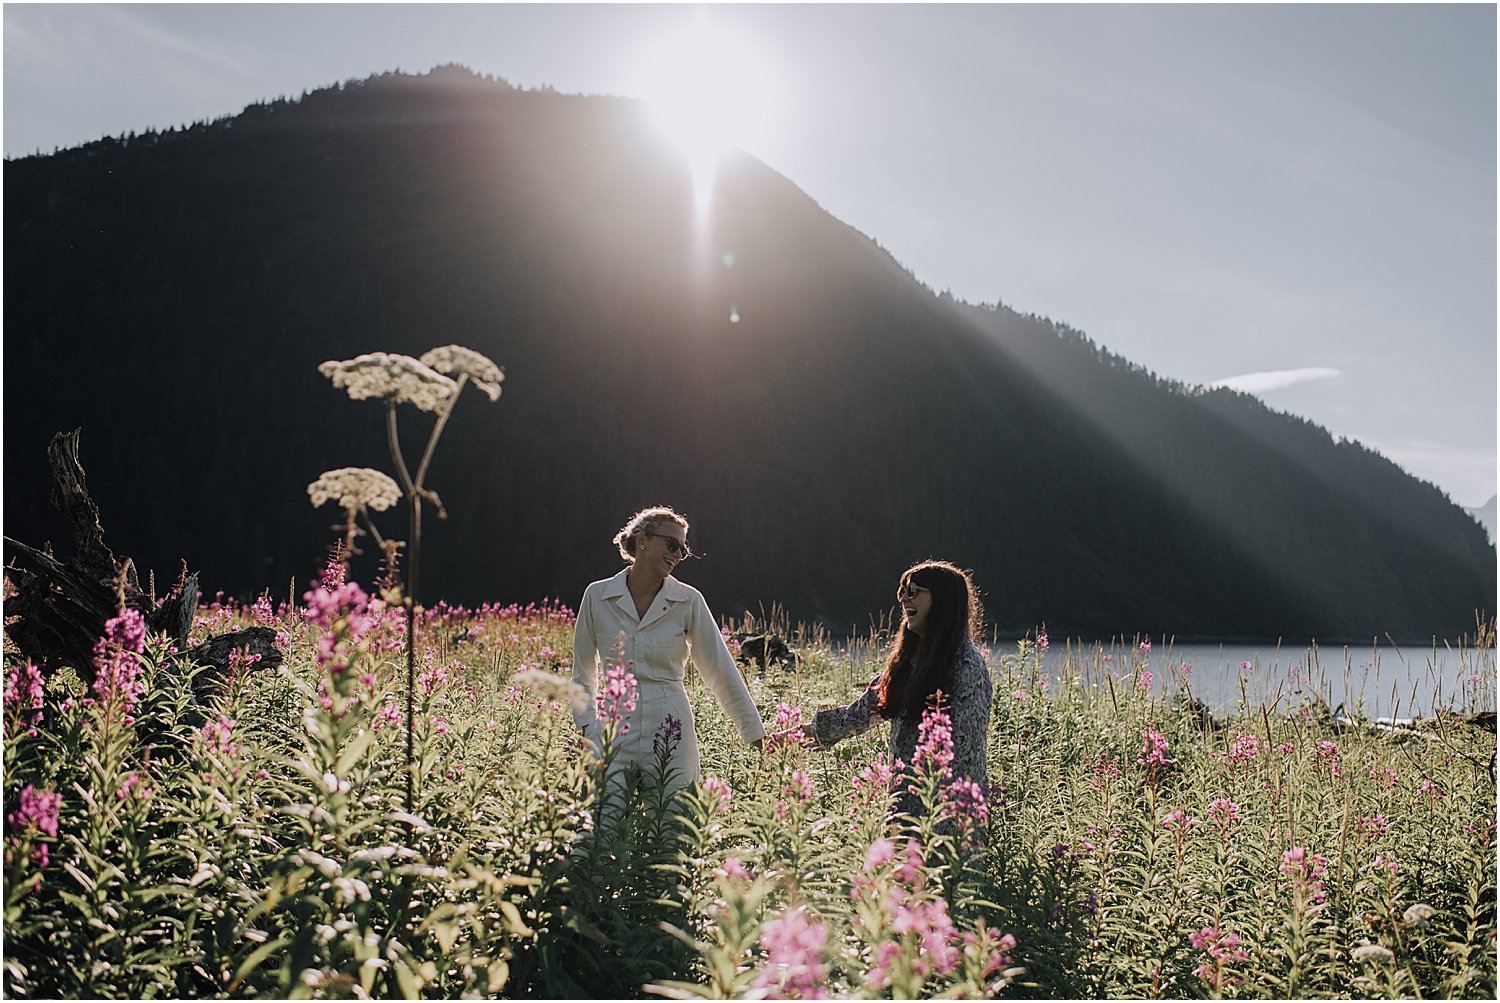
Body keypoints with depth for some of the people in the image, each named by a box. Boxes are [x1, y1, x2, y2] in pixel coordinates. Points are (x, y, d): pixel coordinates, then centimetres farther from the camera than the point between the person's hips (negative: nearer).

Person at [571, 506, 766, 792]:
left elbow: (721, 671, 3)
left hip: (669, 734, 0)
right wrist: (586, 728, 7)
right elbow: (583, 673, 13)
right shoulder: (597, 596, 1)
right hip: (614, 734, 0)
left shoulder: (689, 601, -1)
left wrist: (756, 735, 4)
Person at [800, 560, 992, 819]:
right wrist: (807, 730, 14)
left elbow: (964, 748, -16)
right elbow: (862, 712, 16)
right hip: (906, 799, 7)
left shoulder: (967, 665, -13)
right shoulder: (907, 658, 11)